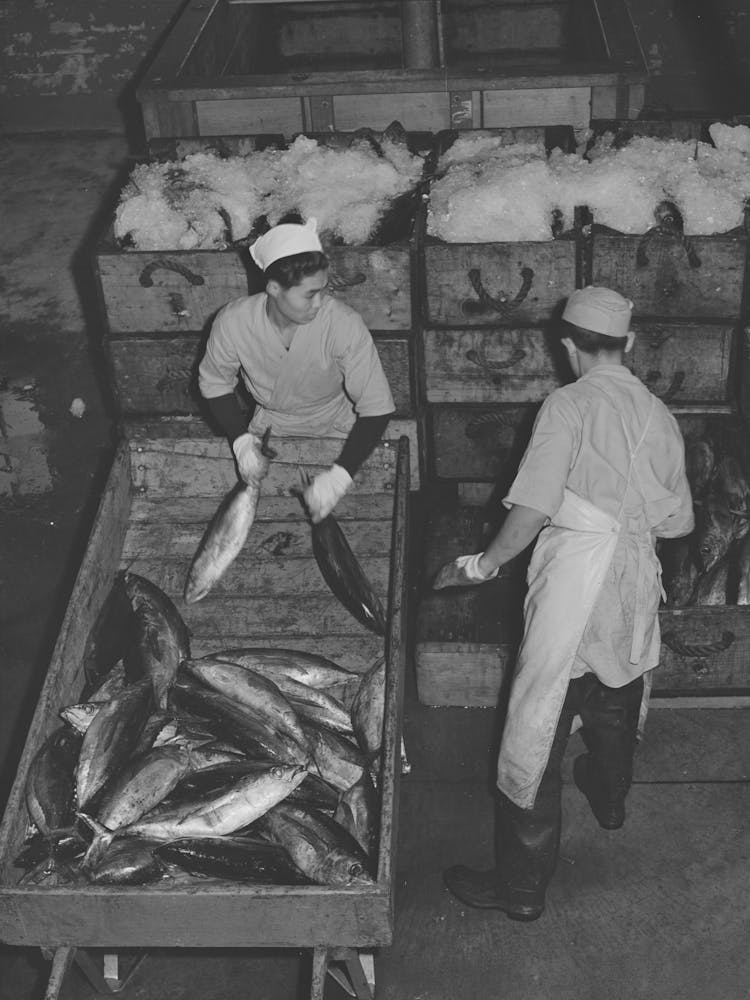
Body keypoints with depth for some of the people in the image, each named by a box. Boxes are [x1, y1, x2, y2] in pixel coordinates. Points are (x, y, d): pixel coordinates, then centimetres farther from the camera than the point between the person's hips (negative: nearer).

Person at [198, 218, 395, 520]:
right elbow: (215, 384, -7)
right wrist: (241, 441, -23)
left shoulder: (345, 325, -33)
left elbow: (376, 407, -30)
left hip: (335, 427, -1)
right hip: (270, 424, 2)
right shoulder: (233, 322, -27)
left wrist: (340, 476, -41)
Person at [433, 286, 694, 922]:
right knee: (617, 702, 30)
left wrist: (483, 564, -6)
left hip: (573, 584, -7)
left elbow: (534, 506, -19)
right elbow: (678, 522, 9)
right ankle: (610, 799, 56)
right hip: (636, 583, 7)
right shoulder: (660, 415, 5)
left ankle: (522, 886, 7)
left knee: (537, 731, 0)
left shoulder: (569, 404, -12)